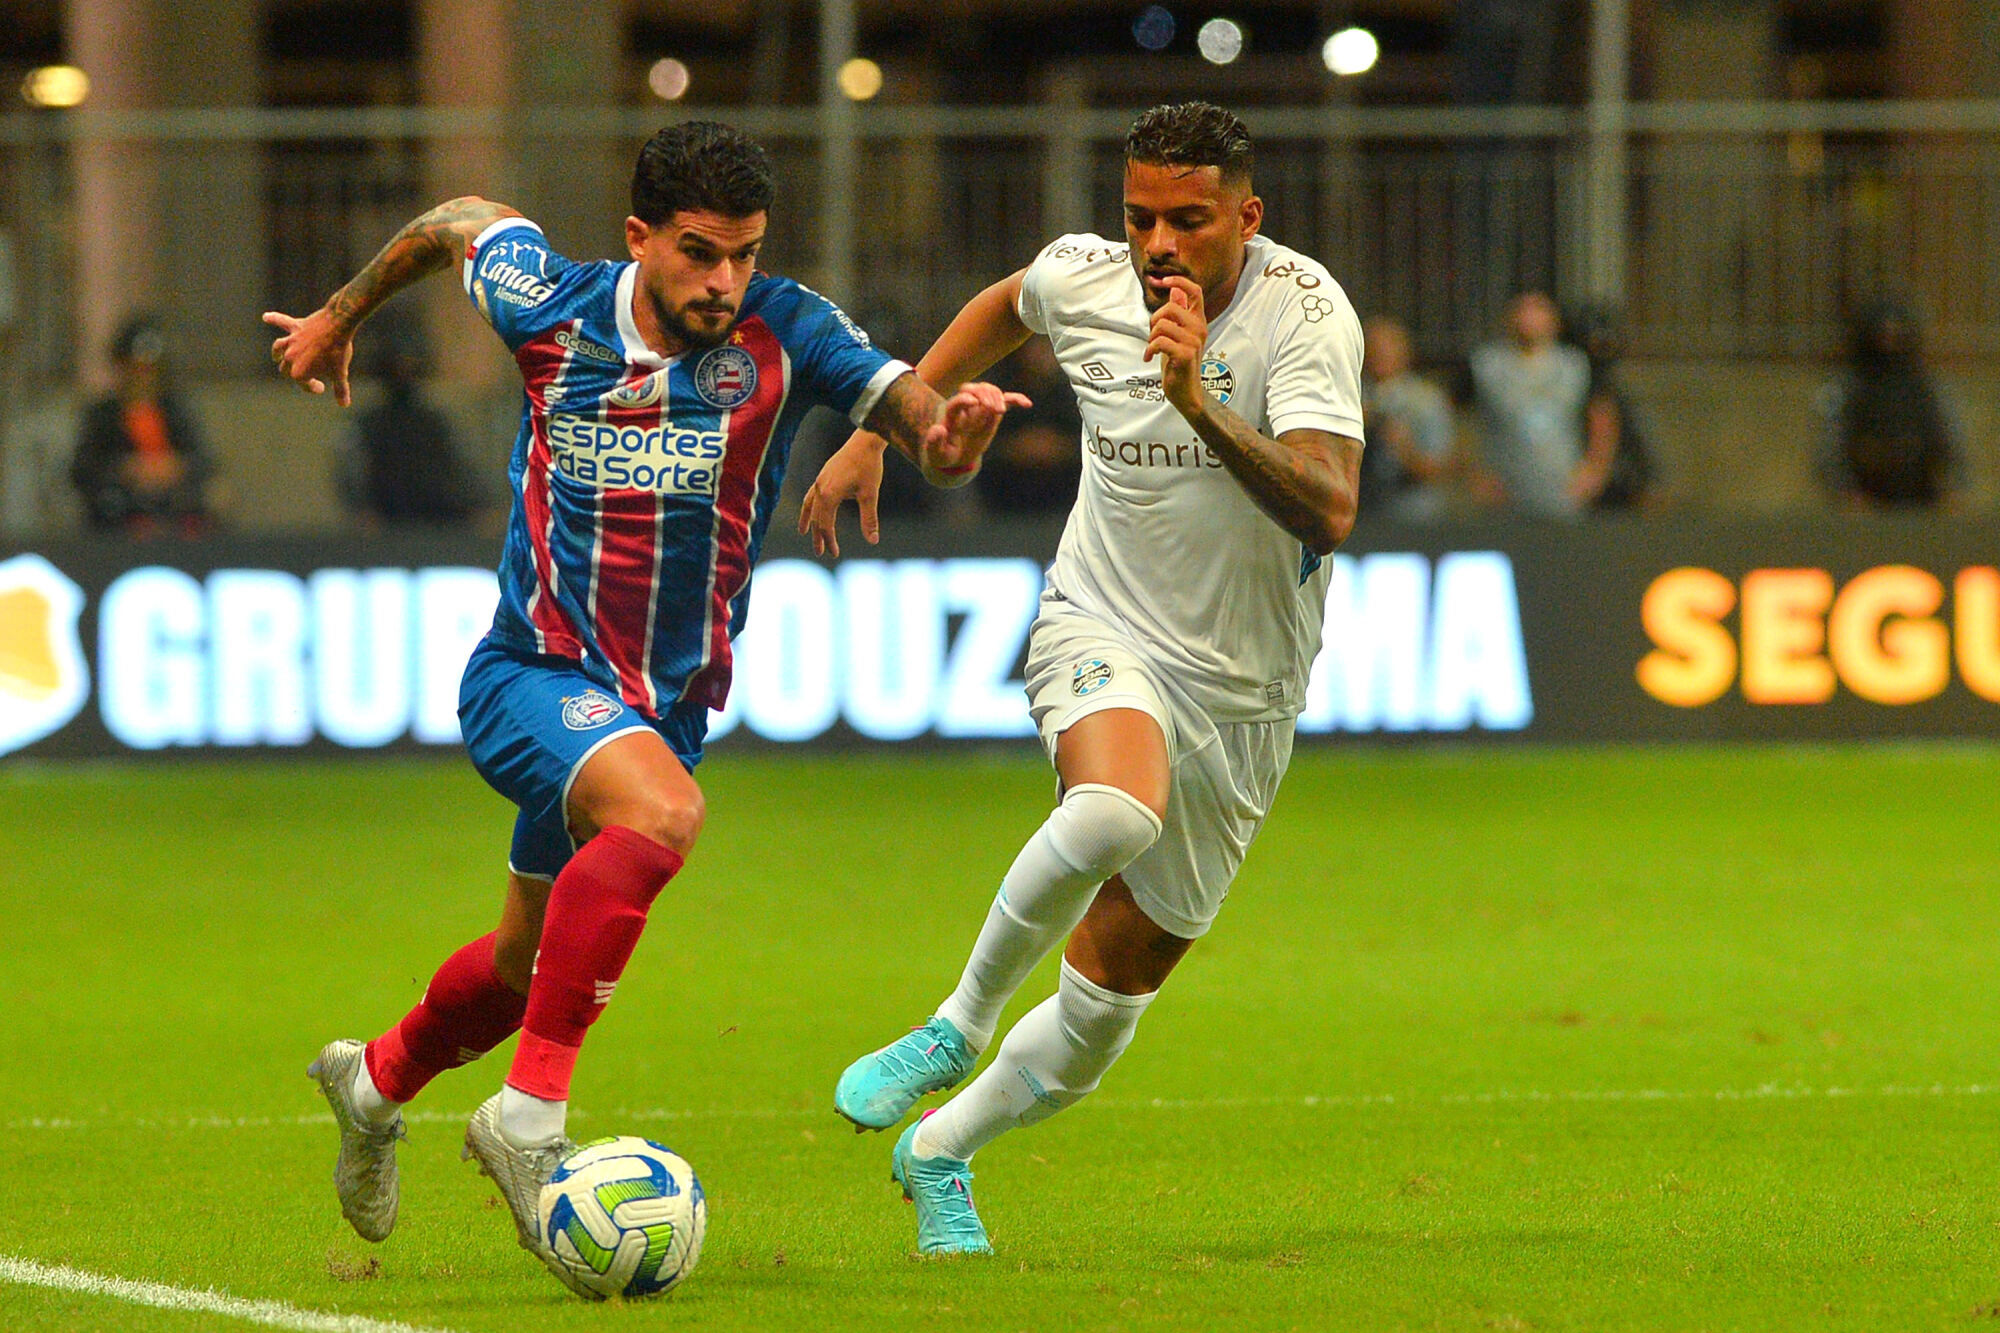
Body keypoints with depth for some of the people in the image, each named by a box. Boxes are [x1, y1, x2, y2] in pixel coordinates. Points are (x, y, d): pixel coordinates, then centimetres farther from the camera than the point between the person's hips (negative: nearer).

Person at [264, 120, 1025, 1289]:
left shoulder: (784, 335, -12)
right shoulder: (550, 307, -11)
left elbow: (899, 401, -26)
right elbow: (461, 221, 10)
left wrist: (946, 426, -49)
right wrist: (343, 315, 23)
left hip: (668, 701, 4)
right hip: (535, 674, -4)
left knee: (530, 963, 20)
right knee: (660, 811, -35)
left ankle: (379, 1080, 51)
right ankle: (531, 1110, -32)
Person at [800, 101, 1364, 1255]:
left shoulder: (1305, 312, -18)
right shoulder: (1083, 279, -7)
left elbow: (1330, 514, -32)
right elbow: (1003, 308, 21)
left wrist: (1198, 402, -42)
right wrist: (878, 433, 20)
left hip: (1242, 698, 0)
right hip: (1105, 637, 0)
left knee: (1109, 1005, 6)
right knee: (1116, 809, -37)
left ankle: (943, 1152, 34)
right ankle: (956, 1028, -15)